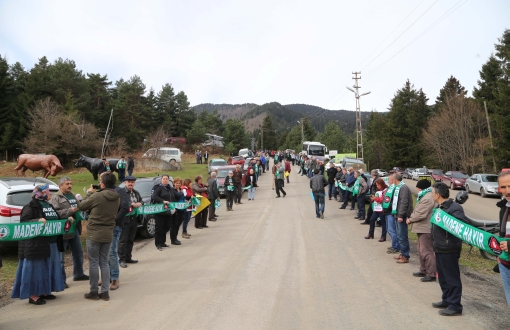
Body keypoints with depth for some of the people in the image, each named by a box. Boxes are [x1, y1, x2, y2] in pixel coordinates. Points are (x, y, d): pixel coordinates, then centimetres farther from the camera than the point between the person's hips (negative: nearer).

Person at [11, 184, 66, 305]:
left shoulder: (49, 205, 17)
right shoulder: (31, 206, -11)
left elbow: (56, 220, 24)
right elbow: (24, 222, -19)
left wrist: (67, 219, 10)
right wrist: (37, 221, -33)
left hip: (50, 244, 9)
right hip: (36, 245, -9)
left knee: (48, 268, 13)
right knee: (35, 269, -2)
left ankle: (44, 292, 23)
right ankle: (33, 295, 6)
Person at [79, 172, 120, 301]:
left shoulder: (97, 196, -20)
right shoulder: (117, 198, 0)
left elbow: (81, 206, -5)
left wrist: (89, 193, 8)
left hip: (94, 234, -5)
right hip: (108, 234, 5)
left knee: (94, 263, 6)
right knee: (104, 262, 13)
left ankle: (94, 292, 15)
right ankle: (105, 292, 15)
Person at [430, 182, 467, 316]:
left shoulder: (454, 208, -19)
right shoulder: (440, 208, 11)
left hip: (449, 250, -10)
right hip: (440, 249, 10)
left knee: (452, 278, 2)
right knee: (443, 277, 19)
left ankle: (455, 306, 12)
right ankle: (447, 300, 33)